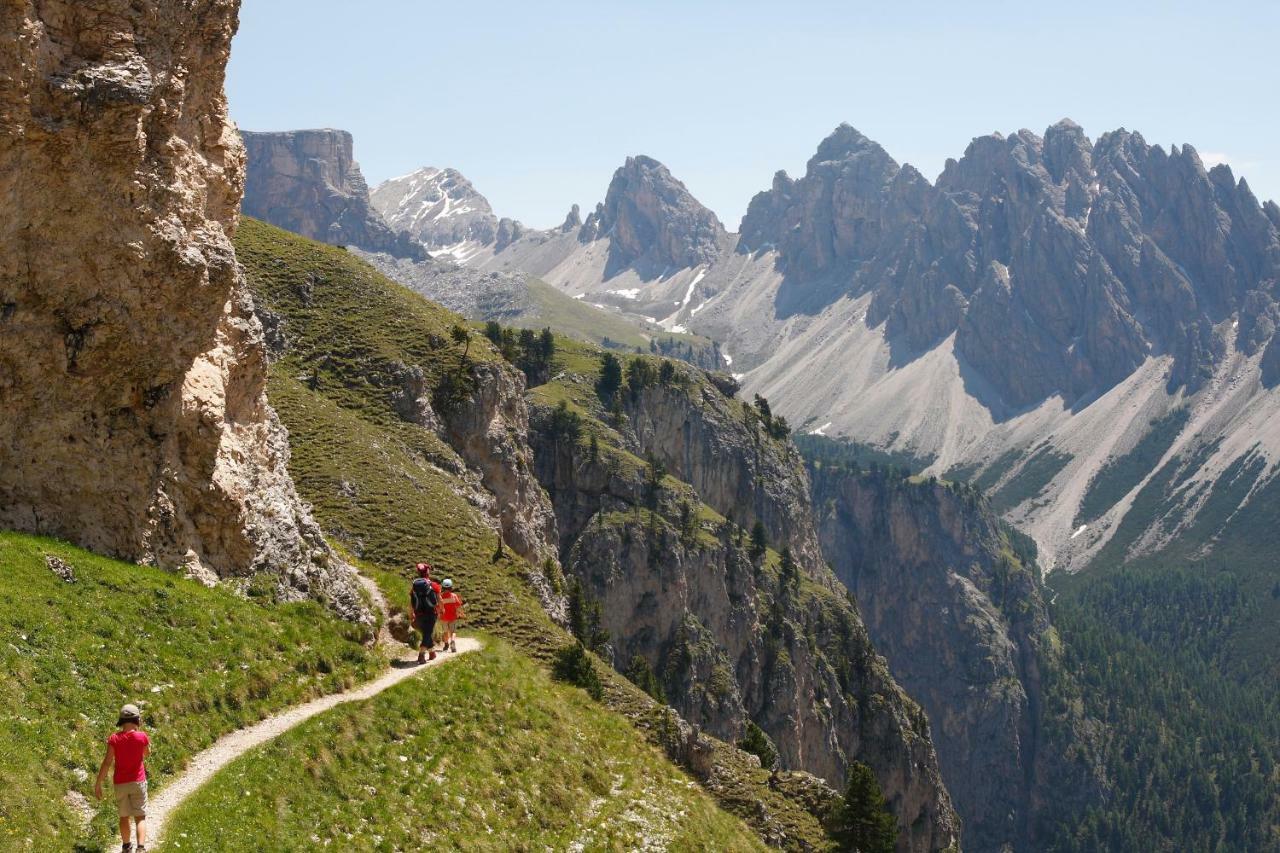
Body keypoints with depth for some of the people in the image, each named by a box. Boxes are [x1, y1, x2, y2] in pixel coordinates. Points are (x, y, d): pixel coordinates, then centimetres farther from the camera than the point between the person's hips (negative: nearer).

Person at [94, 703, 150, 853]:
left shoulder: (114, 739, -10)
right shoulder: (142, 737, -11)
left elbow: (107, 762, -12)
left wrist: (98, 784, -7)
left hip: (120, 783, 2)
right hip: (137, 782, -2)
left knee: (124, 816, 18)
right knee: (140, 817, 1)